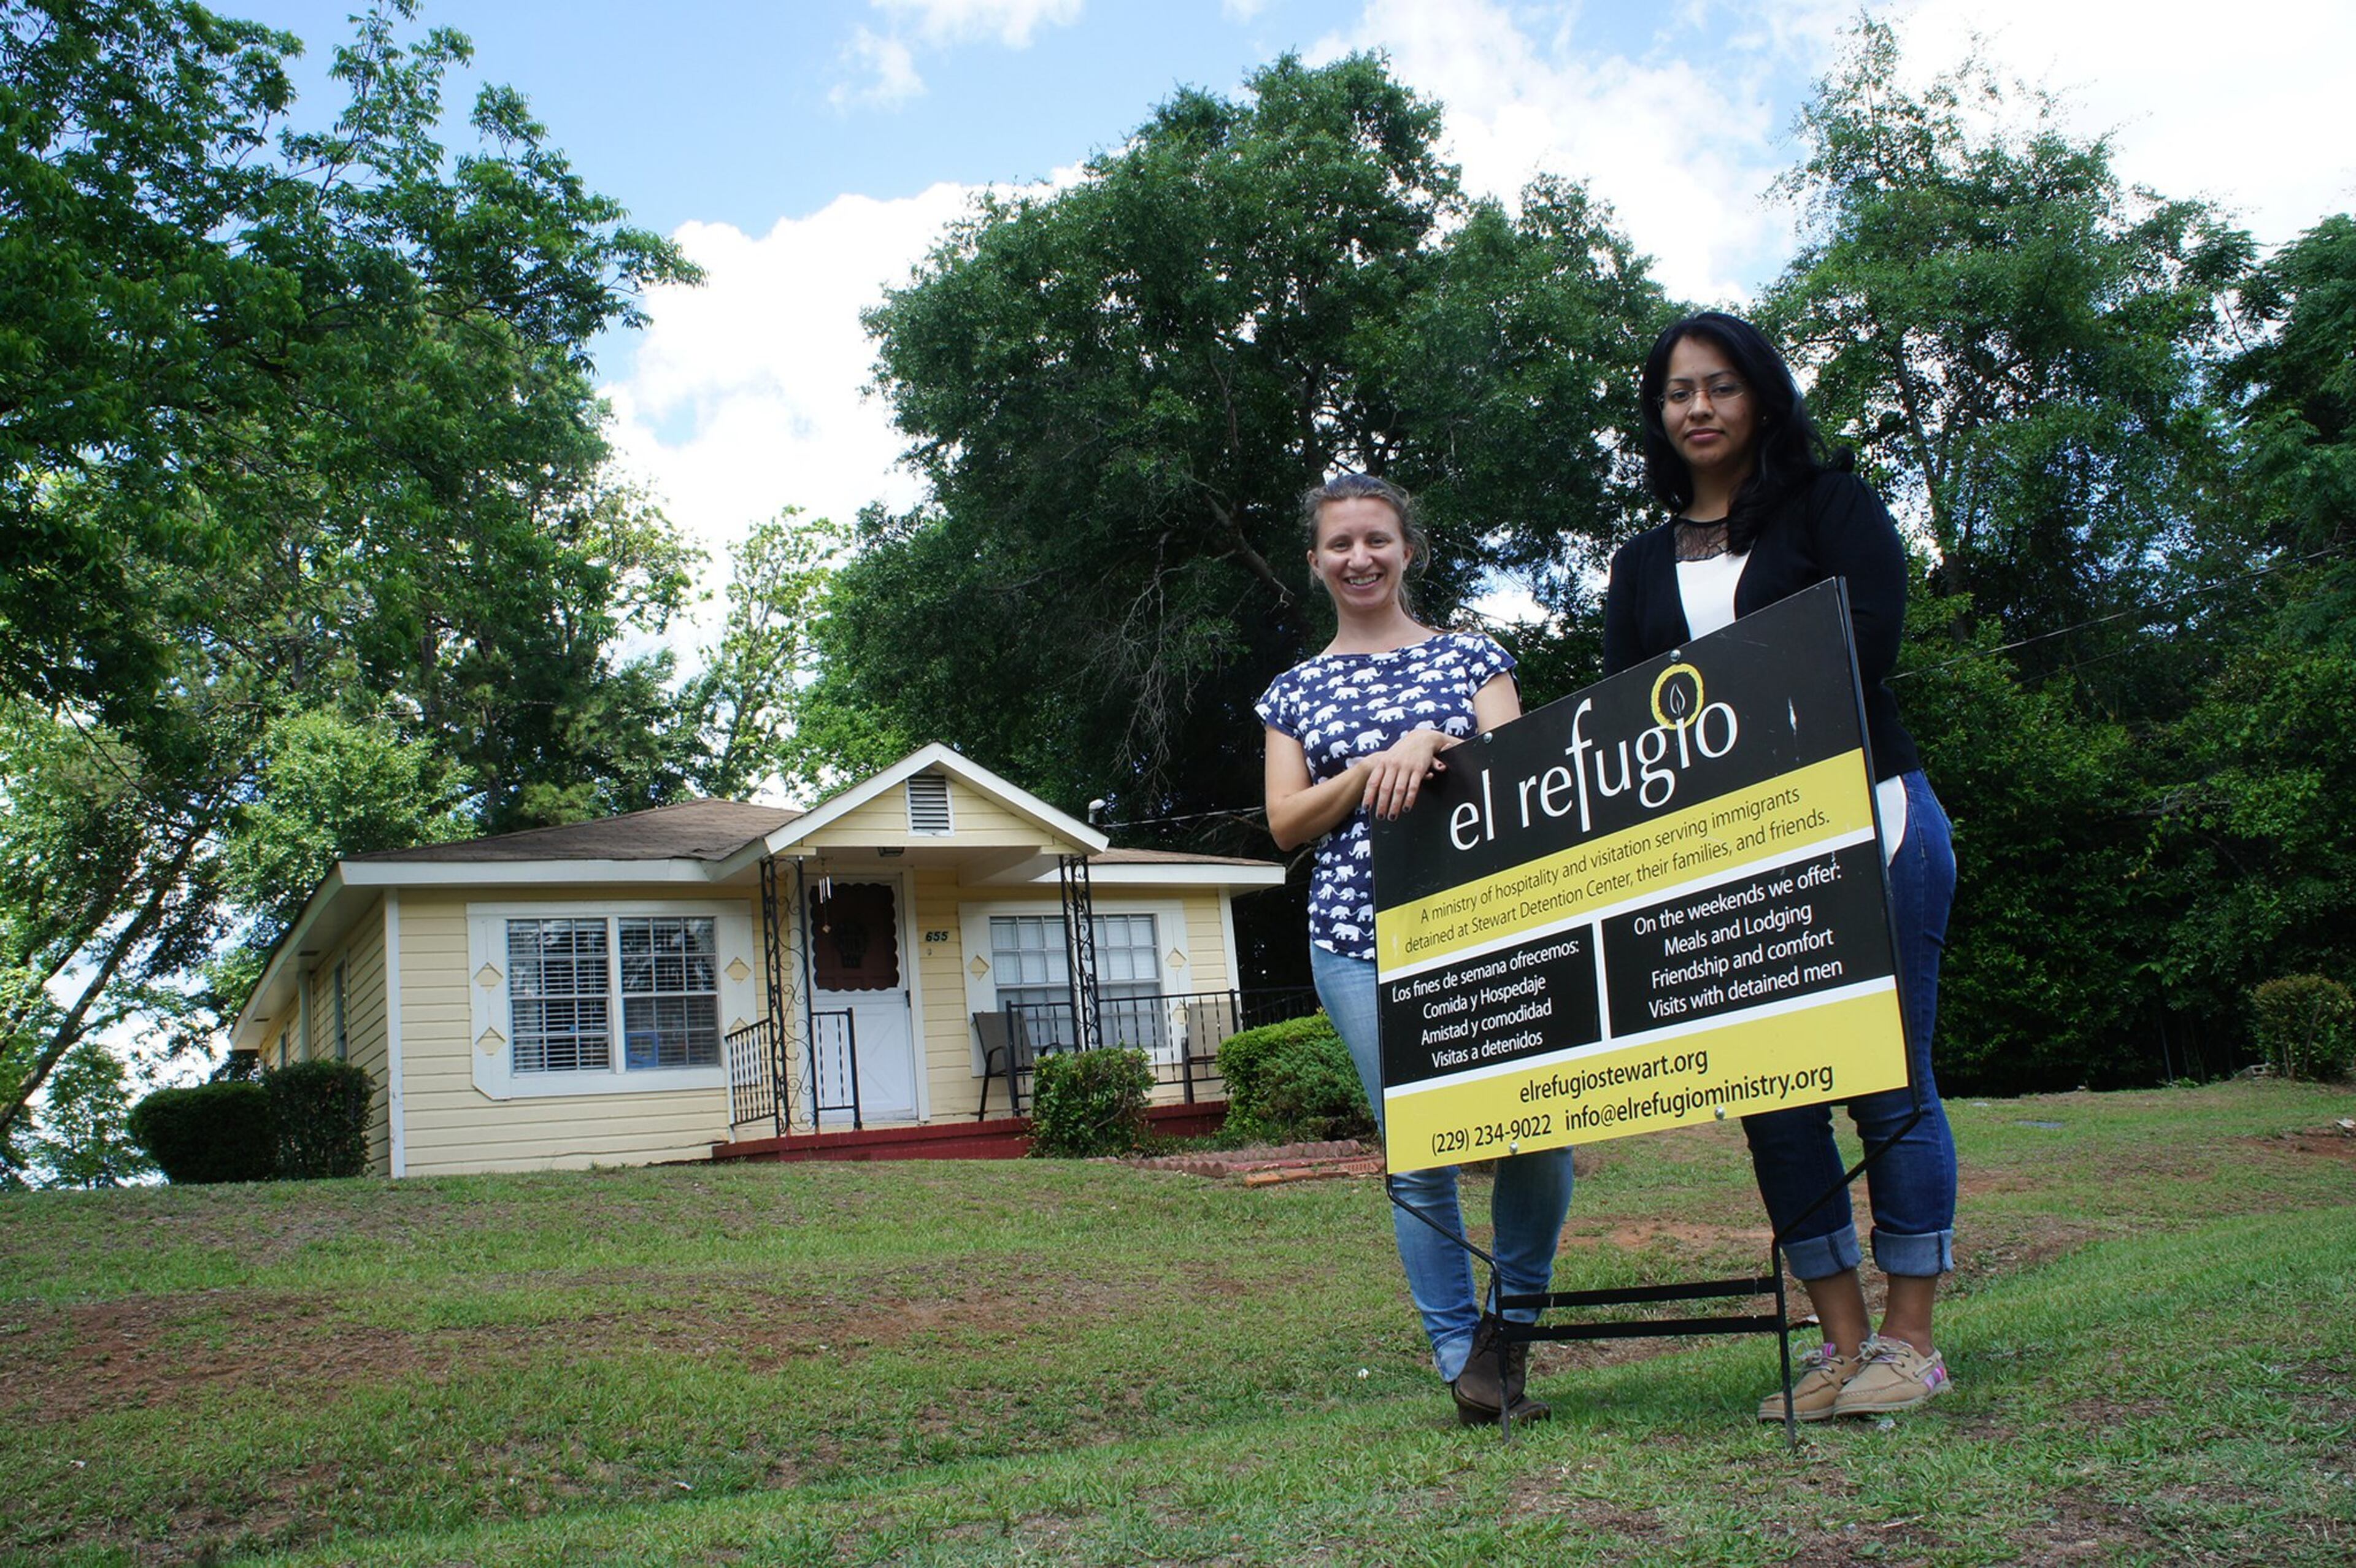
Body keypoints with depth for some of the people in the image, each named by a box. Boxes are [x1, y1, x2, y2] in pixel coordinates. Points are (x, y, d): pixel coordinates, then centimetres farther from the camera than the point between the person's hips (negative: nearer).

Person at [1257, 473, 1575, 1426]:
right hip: (1360, 941, 0)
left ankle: (1511, 1326, 14)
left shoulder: (1470, 657, 14)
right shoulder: (1297, 691, 16)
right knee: (1420, 1156, -3)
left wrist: (1428, 742, -14)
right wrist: (1375, 767, -7)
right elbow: (1286, 824, 8)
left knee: (1538, 1126, -10)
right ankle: (1463, 1360, 9)